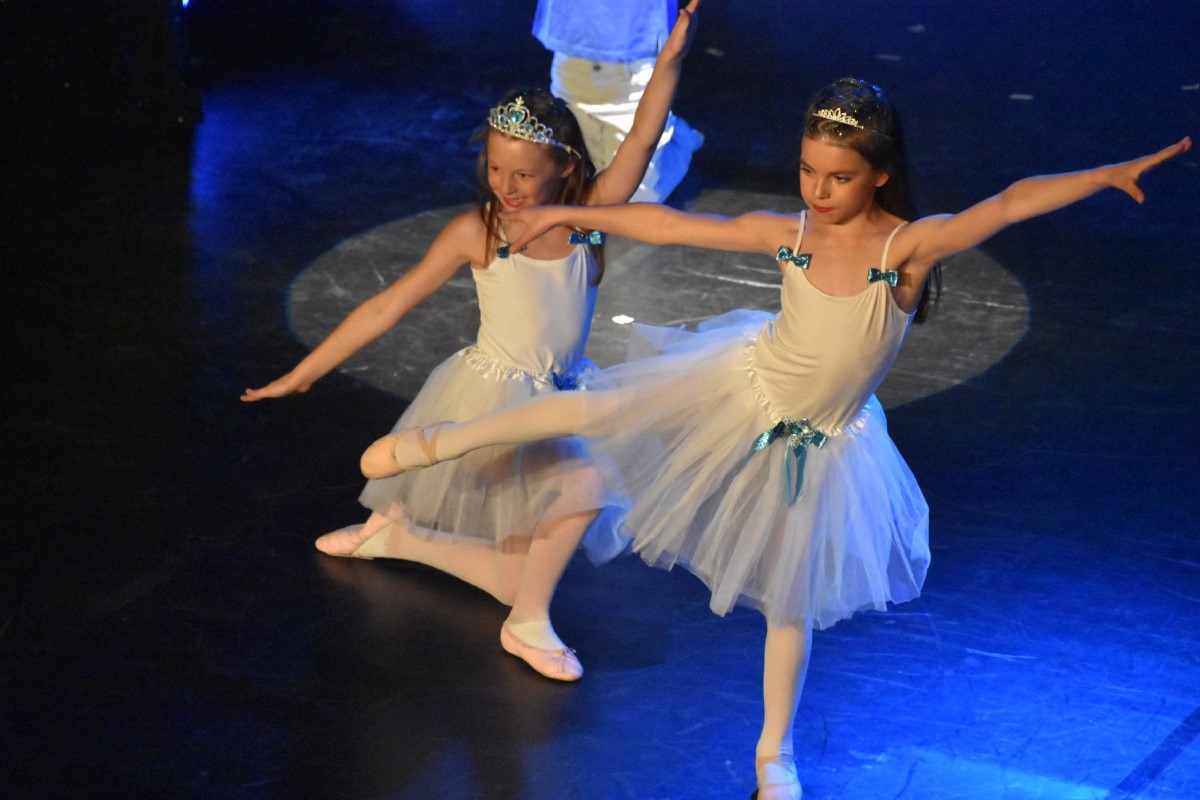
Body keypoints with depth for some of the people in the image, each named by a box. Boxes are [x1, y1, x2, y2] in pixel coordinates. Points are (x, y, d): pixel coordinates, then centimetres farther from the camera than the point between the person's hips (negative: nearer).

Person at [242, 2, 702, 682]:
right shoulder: (477, 231, -13)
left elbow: (642, 143, -21)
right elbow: (388, 307, -8)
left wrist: (671, 58, -37)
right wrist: (302, 376, -7)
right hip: (490, 398, -5)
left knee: (524, 570, 9)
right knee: (583, 482, -30)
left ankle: (397, 535, 25)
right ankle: (529, 625, -12)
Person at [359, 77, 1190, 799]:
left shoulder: (911, 246, -25)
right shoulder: (789, 235, -15)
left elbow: (1011, 203, -37)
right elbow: (668, 223, -7)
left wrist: (1111, 173, -46)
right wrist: (572, 215, -3)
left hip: (821, 441, -2)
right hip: (747, 385, 2)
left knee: (793, 600, 11)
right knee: (601, 410, 0)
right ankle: (444, 441, 21)